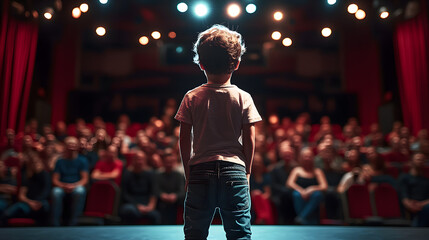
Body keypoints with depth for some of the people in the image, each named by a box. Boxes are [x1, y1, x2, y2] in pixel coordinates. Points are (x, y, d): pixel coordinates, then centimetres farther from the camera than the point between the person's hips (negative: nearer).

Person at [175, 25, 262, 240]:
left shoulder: (192, 98, 0)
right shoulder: (244, 98, -2)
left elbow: (184, 139, 1)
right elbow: (249, 140, -1)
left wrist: (188, 172, 11)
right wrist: (247, 171, 11)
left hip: (200, 171, 1)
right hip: (234, 171, 0)